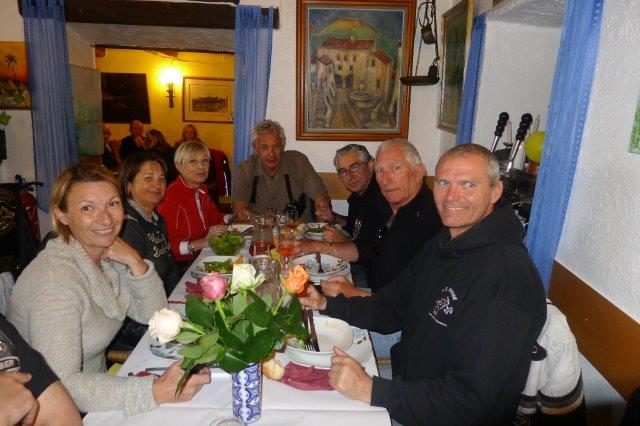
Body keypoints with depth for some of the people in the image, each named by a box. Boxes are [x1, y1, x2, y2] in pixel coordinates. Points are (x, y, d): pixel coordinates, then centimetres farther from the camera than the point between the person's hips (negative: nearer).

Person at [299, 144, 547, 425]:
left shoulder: (506, 274, -28)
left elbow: (472, 399, -29)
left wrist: (372, 391, -29)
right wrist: (326, 304, -5)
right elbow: (391, 309, 8)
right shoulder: (441, 246, 3)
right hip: (406, 386, 7)